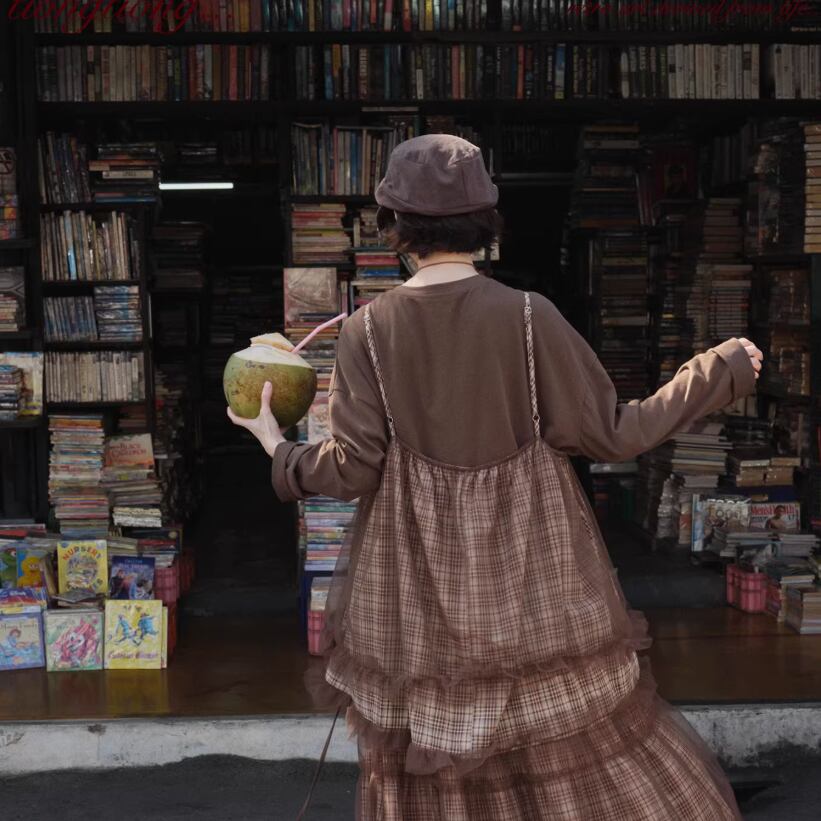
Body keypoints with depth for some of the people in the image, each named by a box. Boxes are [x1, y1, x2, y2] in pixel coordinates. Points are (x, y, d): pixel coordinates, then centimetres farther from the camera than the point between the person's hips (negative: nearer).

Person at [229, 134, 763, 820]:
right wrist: (721, 373, 5)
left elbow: (352, 470, -9)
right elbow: (611, 435, -8)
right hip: (533, 588, -1)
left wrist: (276, 444, 11)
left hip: (421, 596, 1)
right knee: (598, 758, 14)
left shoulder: (368, 331, -8)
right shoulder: (528, 317, -11)